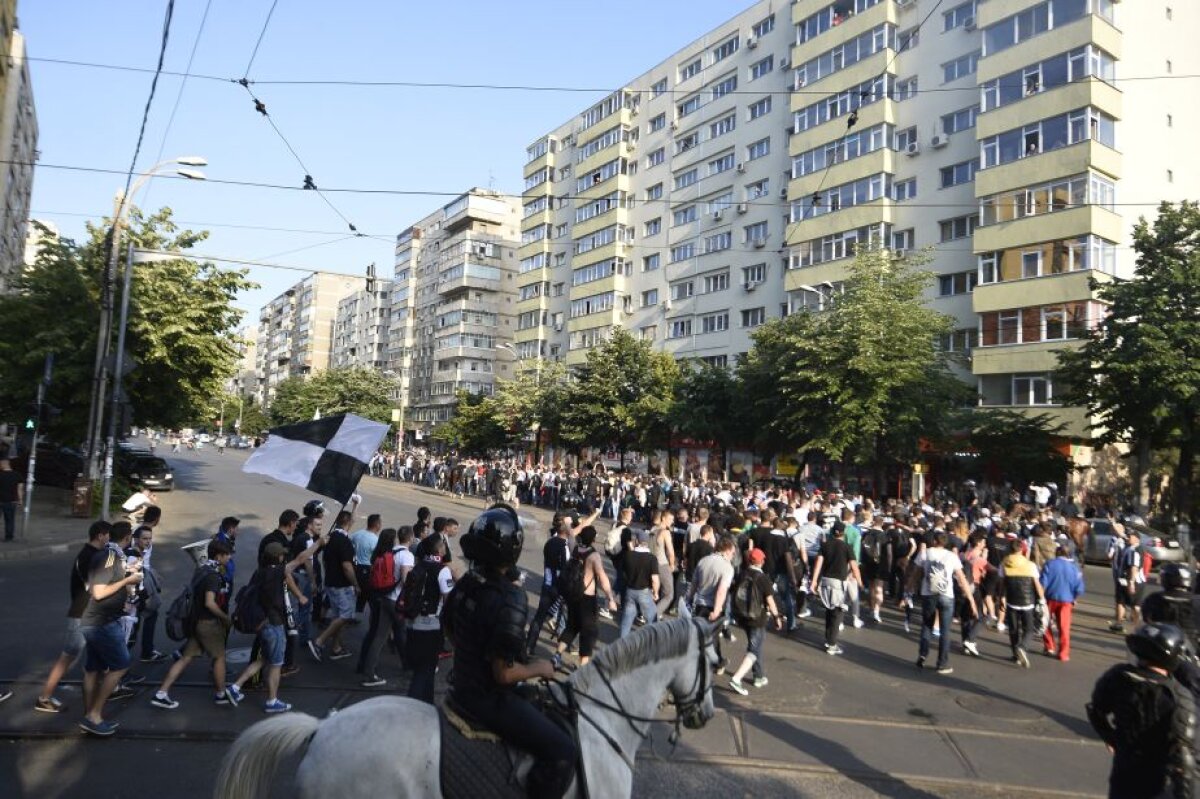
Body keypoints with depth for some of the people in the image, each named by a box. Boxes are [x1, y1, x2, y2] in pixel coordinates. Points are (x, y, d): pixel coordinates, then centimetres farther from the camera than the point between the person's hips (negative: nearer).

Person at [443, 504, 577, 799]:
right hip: (490, 699, -9)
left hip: (463, 684, 9)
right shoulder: (509, 599, -28)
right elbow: (504, 674, -26)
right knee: (562, 752, -11)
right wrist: (539, 668, -11)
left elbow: (451, 630, 14)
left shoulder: (465, 584, -2)